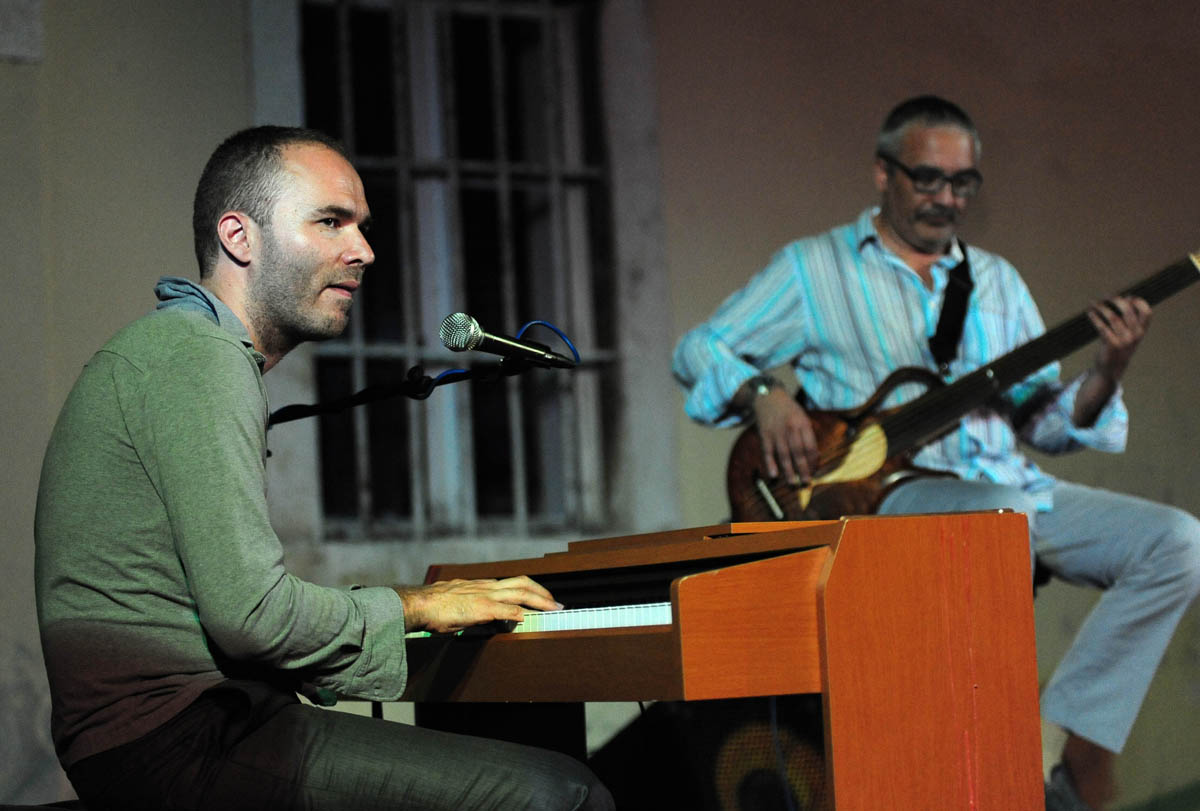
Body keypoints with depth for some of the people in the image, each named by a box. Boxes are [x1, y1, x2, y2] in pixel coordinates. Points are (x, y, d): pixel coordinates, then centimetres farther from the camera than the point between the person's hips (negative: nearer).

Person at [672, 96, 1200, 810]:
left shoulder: (996, 281, 21)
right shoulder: (814, 268, 10)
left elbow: (1042, 422, 15)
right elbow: (698, 351, 8)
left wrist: (1106, 372, -4)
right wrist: (763, 393, -12)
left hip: (1011, 489, 6)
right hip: (890, 491, -6)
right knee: (1002, 514, -39)